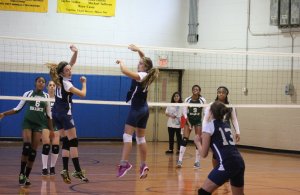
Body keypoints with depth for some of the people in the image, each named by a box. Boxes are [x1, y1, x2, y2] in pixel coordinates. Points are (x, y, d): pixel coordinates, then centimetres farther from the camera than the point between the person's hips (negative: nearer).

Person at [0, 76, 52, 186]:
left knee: (33, 151, -3)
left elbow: (49, 114, 11)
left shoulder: (46, 96, 8)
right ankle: (21, 173, -15)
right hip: (27, 123, -1)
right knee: (26, 145, -22)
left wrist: (51, 130, 8)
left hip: (40, 124, 2)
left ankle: (27, 176, 4)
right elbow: (18, 109, 7)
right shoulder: (28, 94, 5)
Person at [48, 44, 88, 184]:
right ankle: (78, 171, -11)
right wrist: (84, 83, 3)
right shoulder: (66, 84, -17)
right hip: (65, 114, -8)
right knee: (73, 142, -7)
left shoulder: (60, 79, 4)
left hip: (56, 113, 8)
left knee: (66, 142, 6)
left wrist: (75, 52, -8)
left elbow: (71, 63, 9)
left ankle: (65, 170, -5)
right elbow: (82, 94, -13)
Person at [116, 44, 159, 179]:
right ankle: (143, 166, 10)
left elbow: (124, 71, -25)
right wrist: (138, 50, 13)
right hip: (144, 109, 9)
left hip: (136, 109, -9)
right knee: (141, 138, 11)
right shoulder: (147, 75, 8)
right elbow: (145, 60, 24)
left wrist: (121, 62, -6)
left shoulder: (140, 76, -14)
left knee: (127, 135, -13)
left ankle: (124, 163, -23)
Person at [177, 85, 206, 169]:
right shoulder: (187, 100, -8)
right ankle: (180, 161, -11)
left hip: (198, 121, 0)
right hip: (188, 120, 0)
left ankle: (197, 161, 7)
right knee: (184, 140, -11)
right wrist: (189, 124, -12)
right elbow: (185, 112, -6)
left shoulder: (202, 100, -8)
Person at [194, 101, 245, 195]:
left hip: (227, 164, -7)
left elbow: (204, 153, 4)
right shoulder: (226, 125, 22)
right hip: (240, 163, 7)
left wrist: (197, 142, 21)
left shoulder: (209, 125, 3)